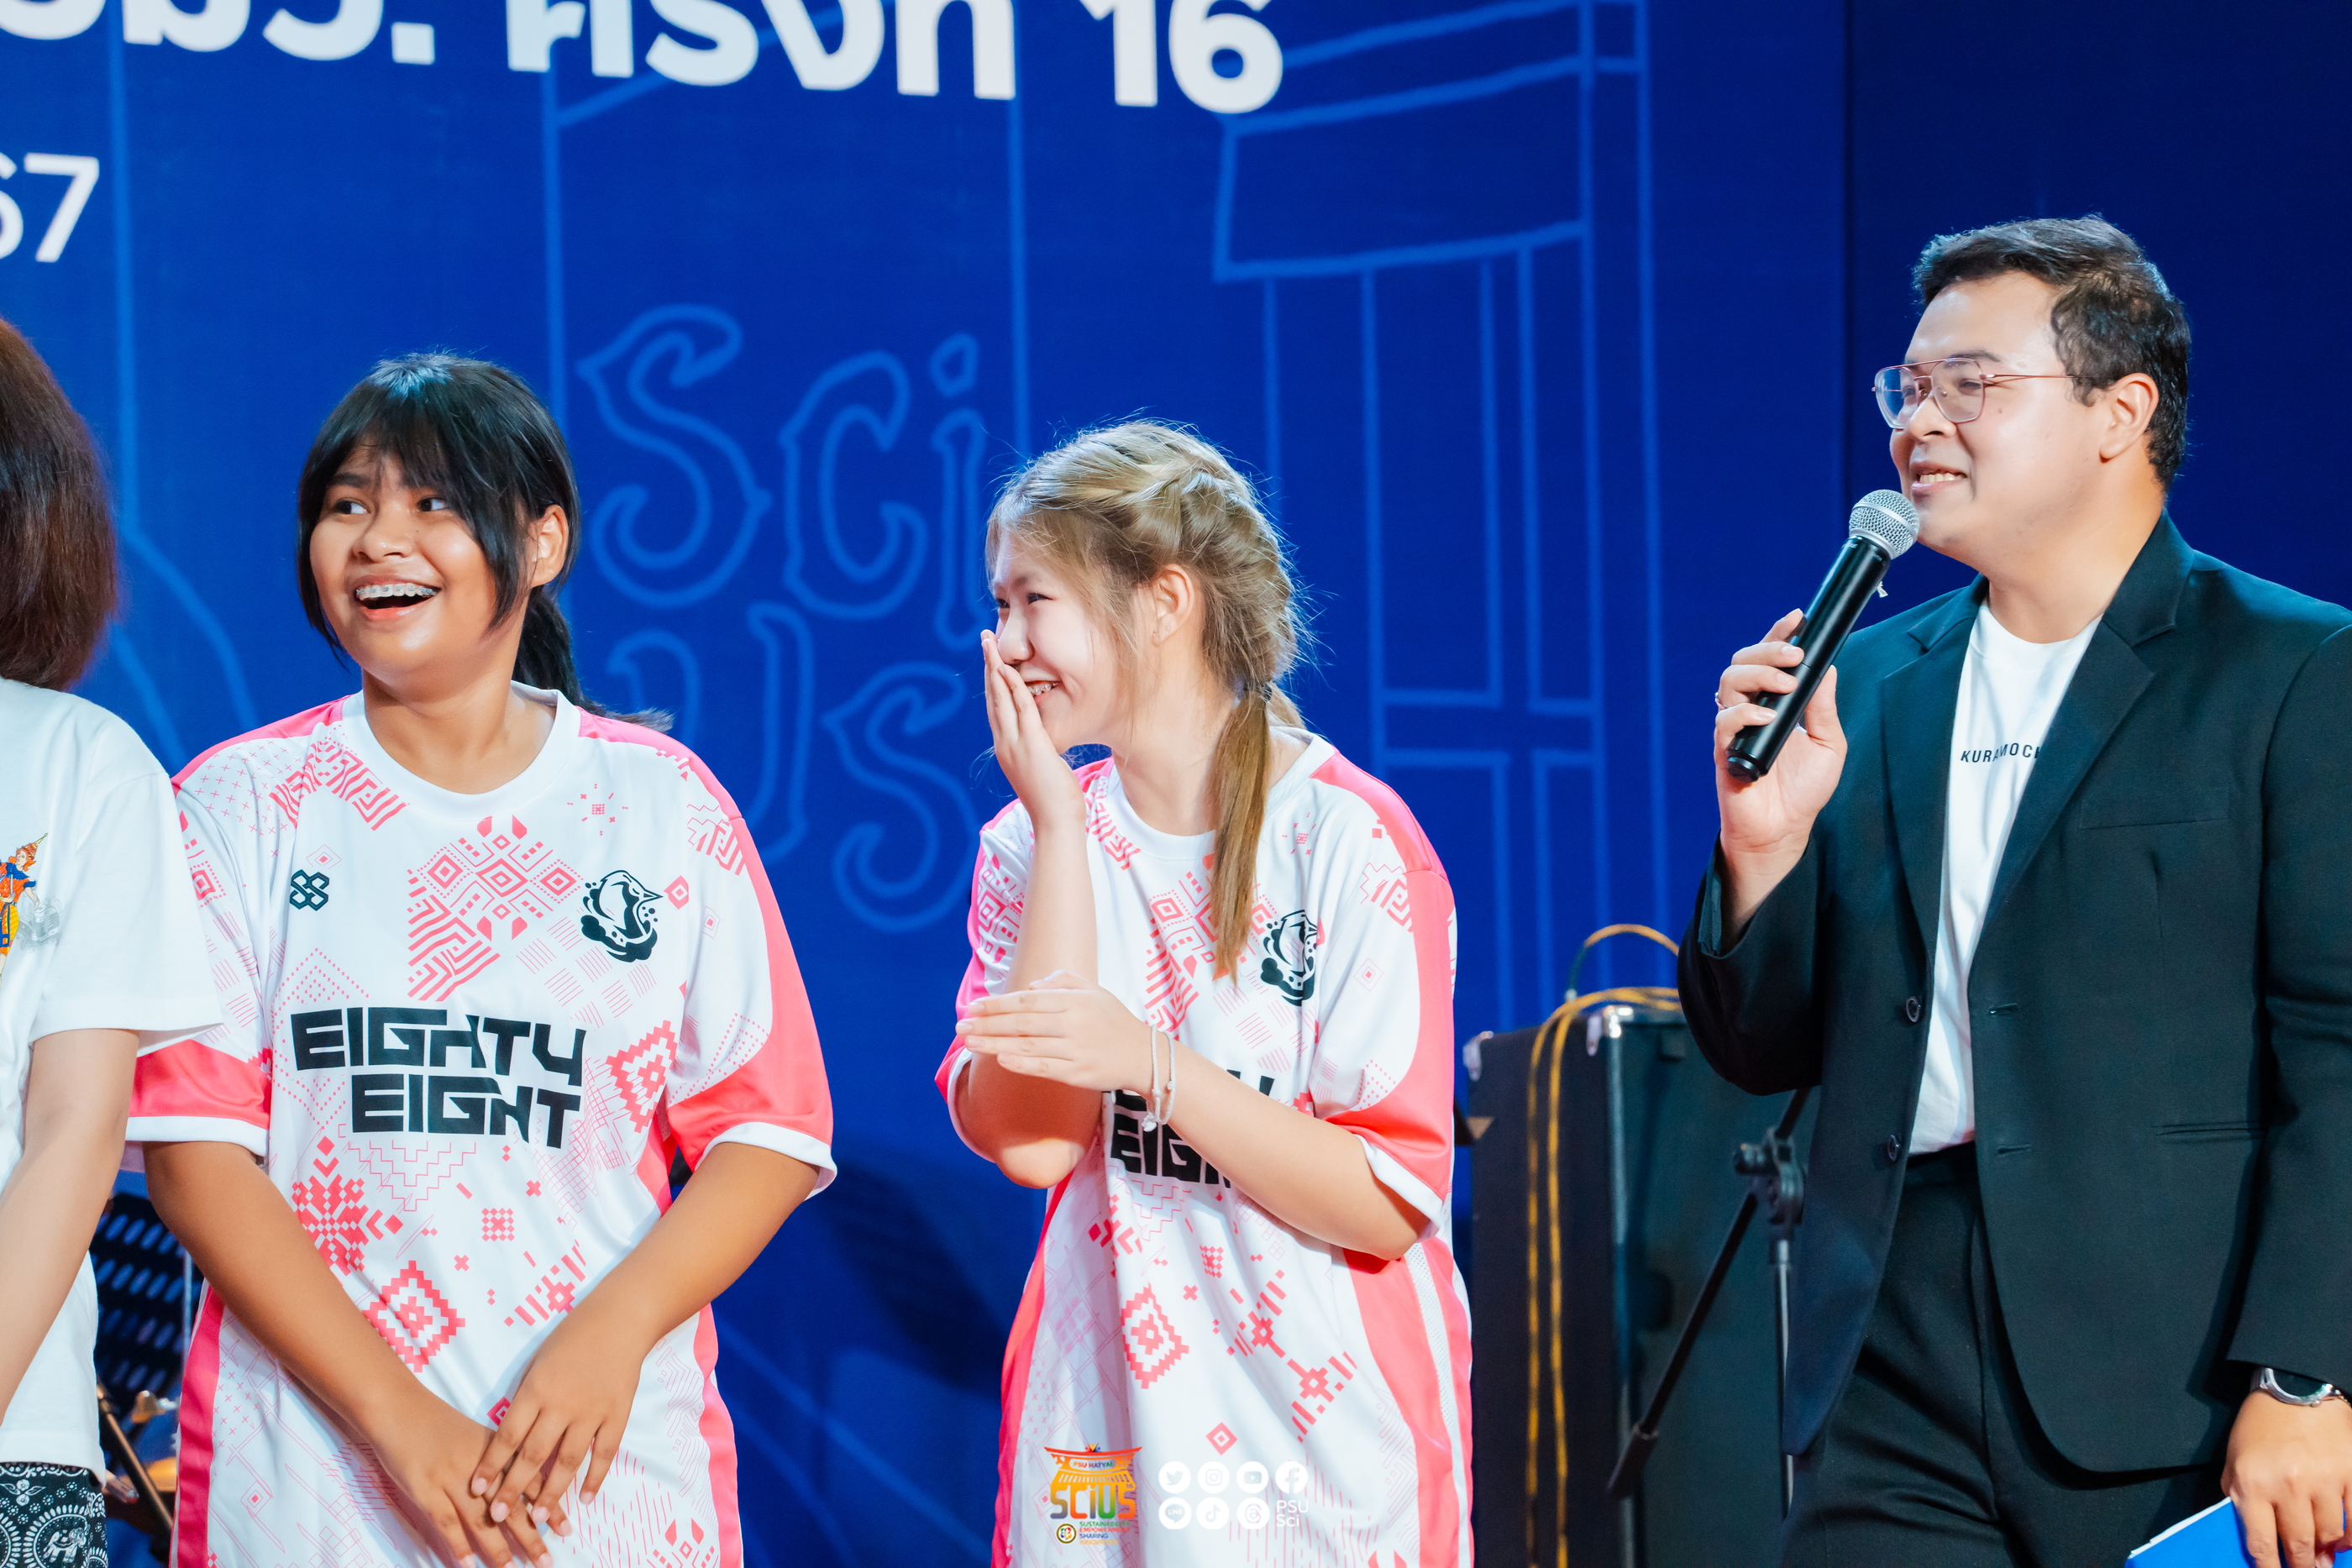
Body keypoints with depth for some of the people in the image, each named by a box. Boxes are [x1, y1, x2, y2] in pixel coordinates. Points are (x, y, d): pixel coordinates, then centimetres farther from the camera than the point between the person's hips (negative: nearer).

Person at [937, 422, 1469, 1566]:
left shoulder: (1348, 840, -10)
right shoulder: (1030, 845, 3)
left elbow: (1391, 1204, -14)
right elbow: (1027, 1140, -12)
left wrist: (1153, 1065, -23)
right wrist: (1061, 828, -11)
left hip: (1324, 1434, -3)